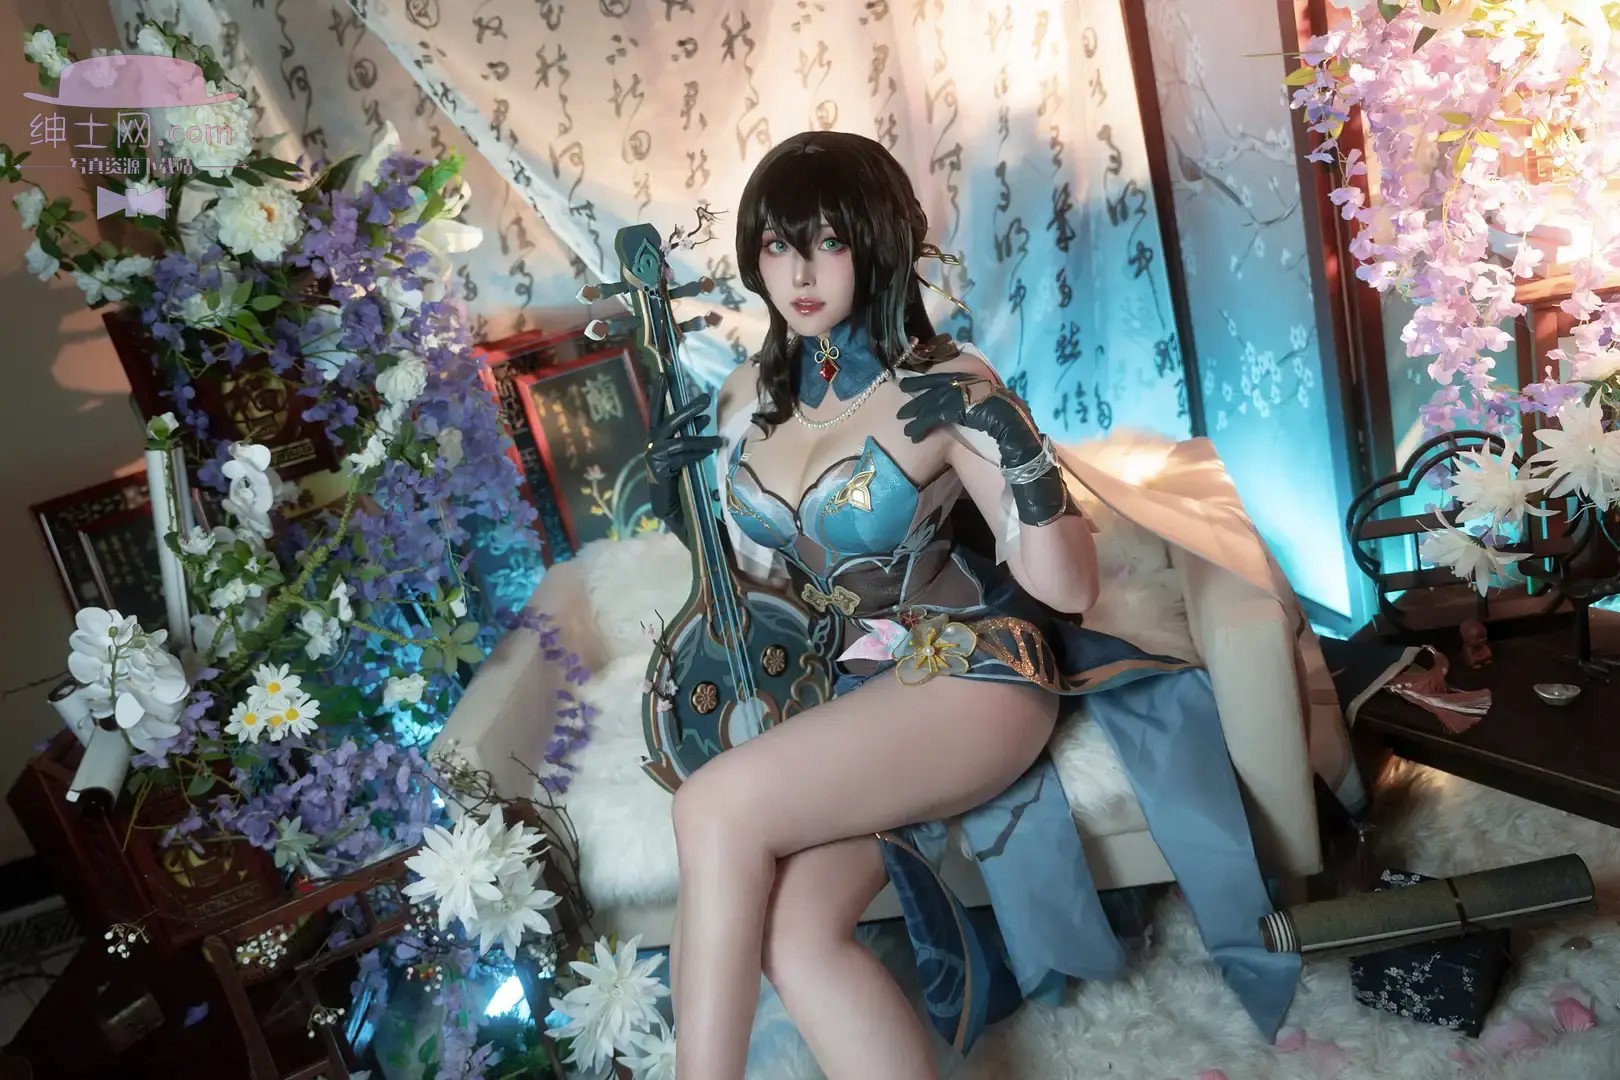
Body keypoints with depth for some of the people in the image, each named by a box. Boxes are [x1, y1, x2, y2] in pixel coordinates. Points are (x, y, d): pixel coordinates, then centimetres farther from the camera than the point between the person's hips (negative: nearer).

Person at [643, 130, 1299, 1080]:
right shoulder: (748, 398, 6)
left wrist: (1021, 454, -28)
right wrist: (676, 489, 5)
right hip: (854, 689, 6)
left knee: (716, 811, -24)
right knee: (793, 937, -21)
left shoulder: (947, 388, -12)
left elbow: (1069, 589, -14)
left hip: (972, 672, -5)